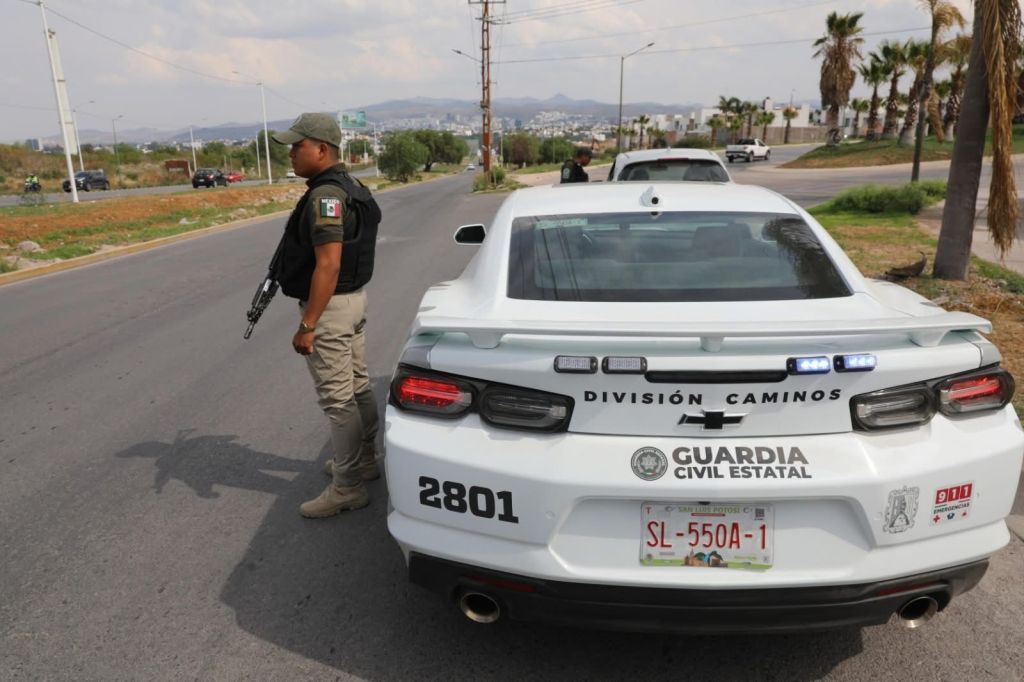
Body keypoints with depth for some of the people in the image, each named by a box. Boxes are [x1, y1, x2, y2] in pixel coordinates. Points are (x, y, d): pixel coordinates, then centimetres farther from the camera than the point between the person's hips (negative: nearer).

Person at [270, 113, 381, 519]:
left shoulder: (324, 196, -21)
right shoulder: (346, 186, 10)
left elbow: (328, 265, -27)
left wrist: (307, 325, -25)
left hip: (331, 306, -10)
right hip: (354, 298, 10)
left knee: (337, 399, -2)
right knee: (358, 388, 19)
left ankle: (347, 488, 8)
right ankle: (364, 461, 34)